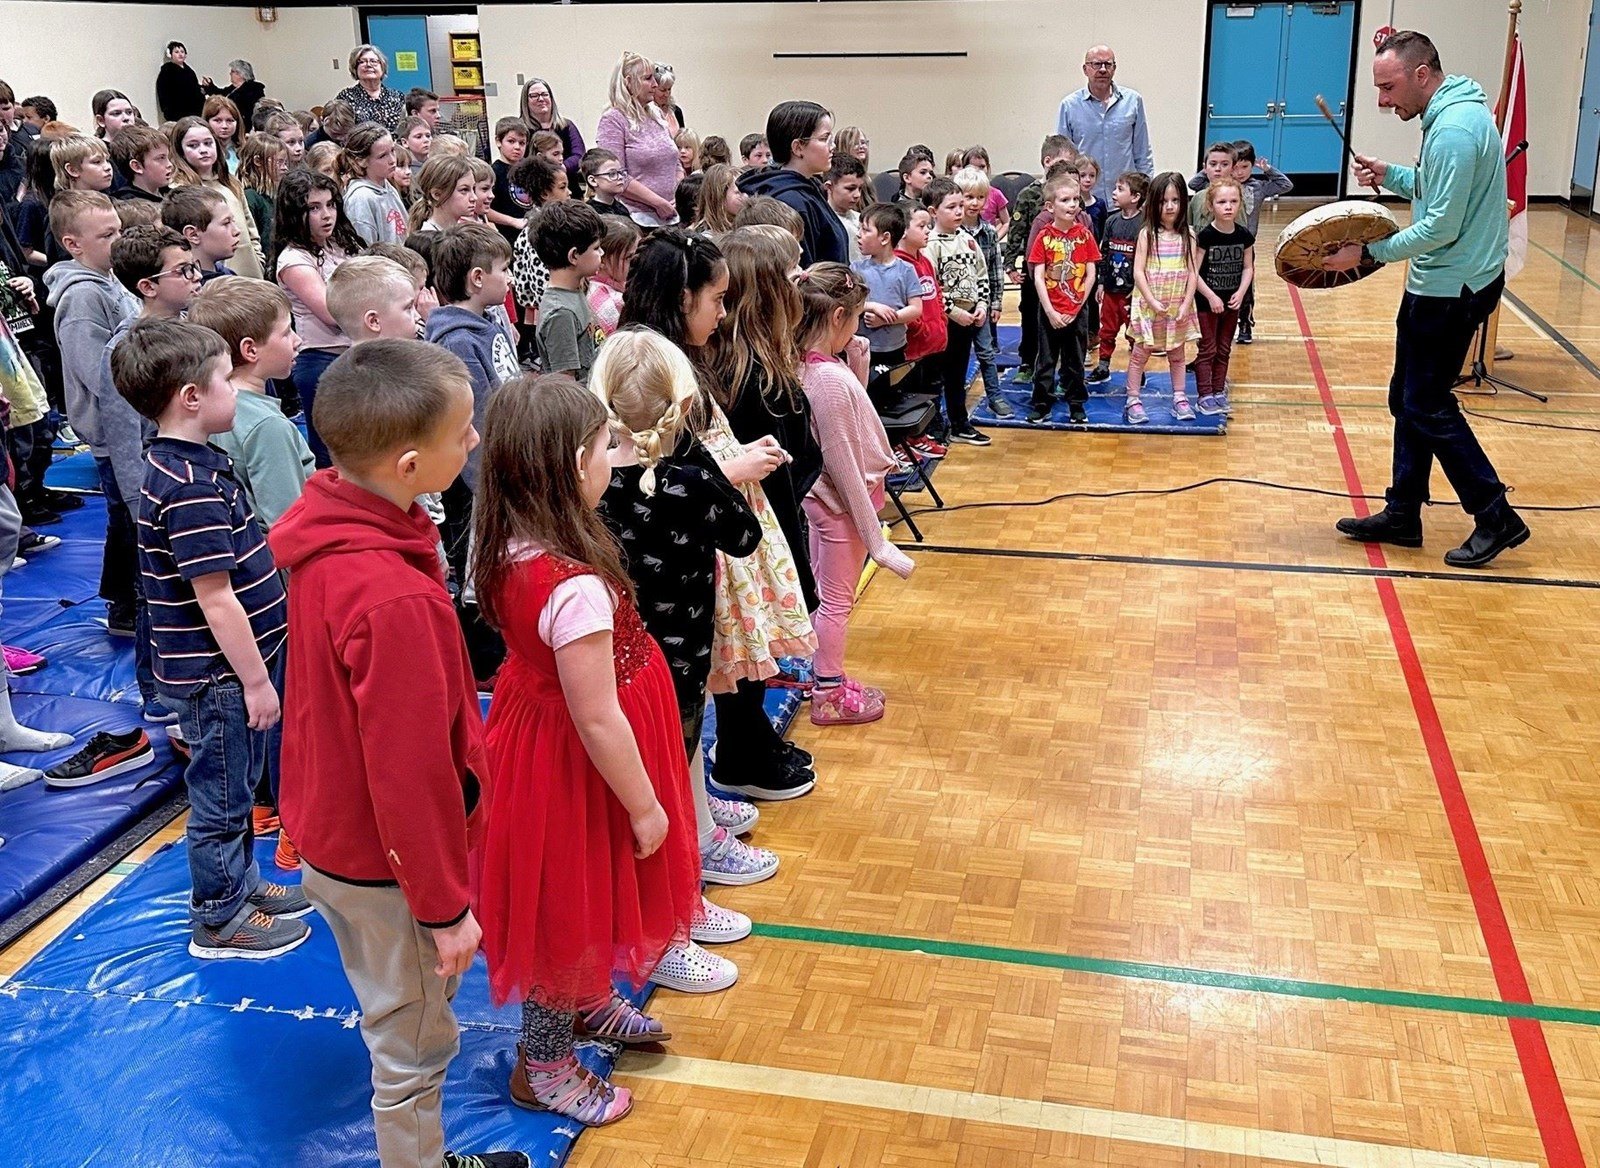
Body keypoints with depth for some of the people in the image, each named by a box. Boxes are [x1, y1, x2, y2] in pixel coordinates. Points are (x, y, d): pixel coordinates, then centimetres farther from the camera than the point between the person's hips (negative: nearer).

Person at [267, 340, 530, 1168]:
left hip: (326, 835, 9)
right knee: (413, 1046, 13)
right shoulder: (395, 600, -35)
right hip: (384, 865, -9)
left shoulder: (326, 532, -6)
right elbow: (409, 771, -27)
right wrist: (444, 906, -15)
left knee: (397, 1021, 29)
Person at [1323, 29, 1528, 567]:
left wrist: (1369, 252, -17)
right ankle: (1403, 513, 23)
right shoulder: (1452, 115, 10)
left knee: (1428, 406, -3)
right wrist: (1390, 175, 3)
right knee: (1408, 399, 14)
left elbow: (1441, 227, -25)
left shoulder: (1454, 129, -22)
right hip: (1439, 284, 10)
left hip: (1451, 290, -10)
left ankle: (1496, 516, 7)